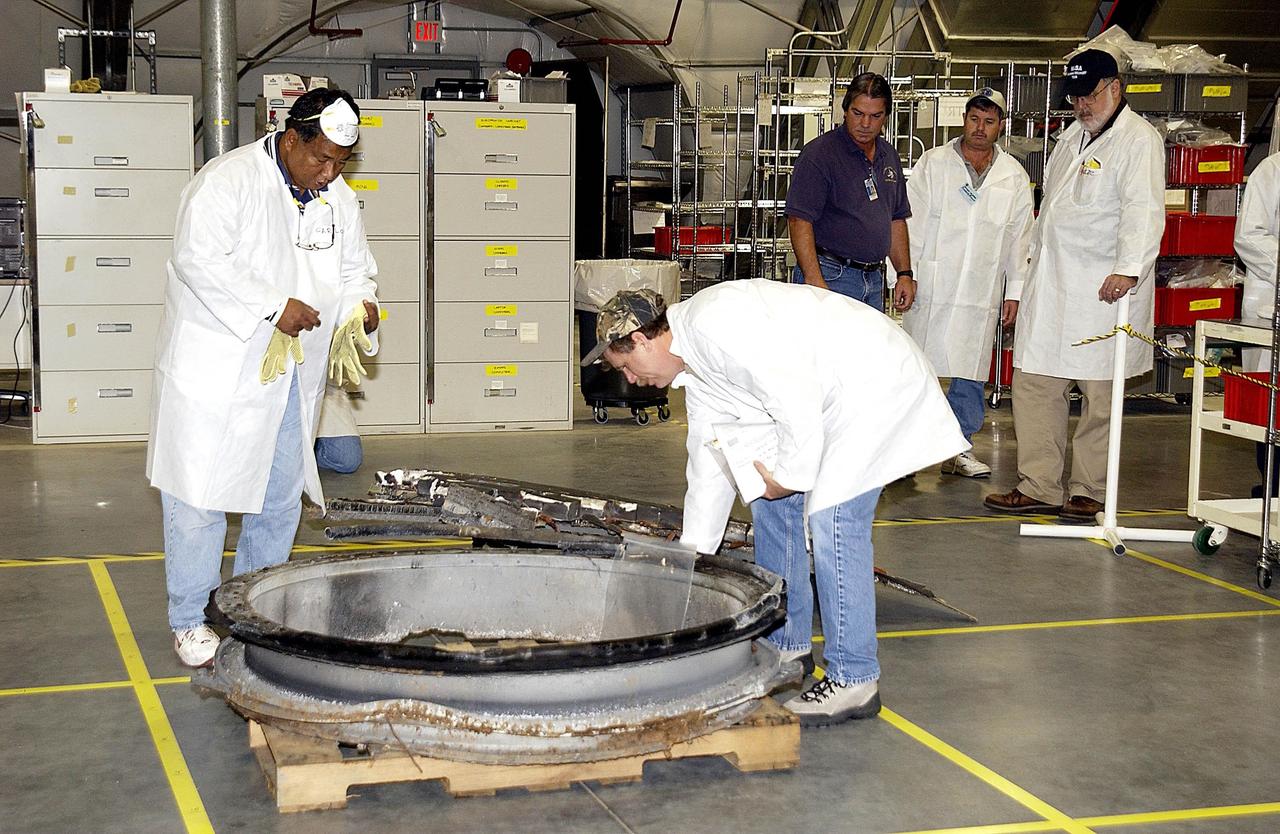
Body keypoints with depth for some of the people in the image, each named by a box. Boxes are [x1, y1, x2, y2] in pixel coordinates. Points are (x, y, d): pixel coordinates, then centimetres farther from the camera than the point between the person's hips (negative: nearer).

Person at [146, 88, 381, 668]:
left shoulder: (339, 199, 9)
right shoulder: (228, 180, -13)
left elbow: (354, 269, 16)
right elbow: (201, 260, -23)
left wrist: (361, 303, -7)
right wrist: (273, 308, -26)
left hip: (290, 375, 7)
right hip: (215, 369, -7)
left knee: (282, 494, 13)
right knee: (200, 494, -2)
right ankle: (189, 621, 10)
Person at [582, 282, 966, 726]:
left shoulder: (715, 321, -22)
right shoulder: (695, 368, 11)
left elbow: (794, 396, -27)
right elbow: (709, 462, 18)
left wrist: (790, 474, -15)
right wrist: (691, 555, 20)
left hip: (876, 378, -11)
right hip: (830, 394, 11)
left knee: (831, 517, -15)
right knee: (771, 505, 13)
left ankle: (854, 680, -7)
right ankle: (787, 646, 24)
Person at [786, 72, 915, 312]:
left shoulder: (889, 156, 15)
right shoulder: (819, 153, -9)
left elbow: (896, 220, 23)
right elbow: (799, 220, -16)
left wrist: (905, 273, 13)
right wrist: (815, 282, -26)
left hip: (874, 280, 7)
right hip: (829, 276, -7)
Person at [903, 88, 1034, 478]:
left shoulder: (1014, 176, 9)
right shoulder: (933, 164, 2)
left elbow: (1019, 238, 12)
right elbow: (911, 222, 1)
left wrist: (1014, 291, 9)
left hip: (982, 295, 2)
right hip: (930, 287, -2)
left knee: (971, 374, 6)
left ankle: (959, 448, 16)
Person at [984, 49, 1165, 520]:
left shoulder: (1138, 140, -9)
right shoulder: (1072, 136, 19)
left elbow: (1143, 210, -20)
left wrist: (1128, 269, -31)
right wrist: (1036, 260, 24)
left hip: (1105, 288, -8)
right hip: (1051, 285, 8)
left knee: (1099, 395, 2)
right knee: (1034, 385, 5)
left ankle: (1089, 491, 12)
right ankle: (1039, 486, 11)